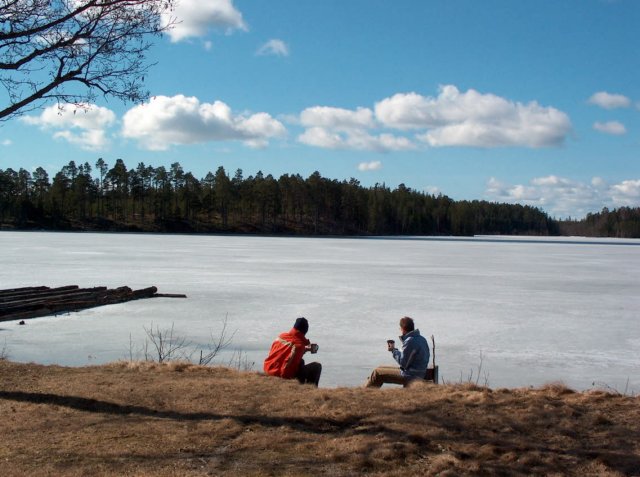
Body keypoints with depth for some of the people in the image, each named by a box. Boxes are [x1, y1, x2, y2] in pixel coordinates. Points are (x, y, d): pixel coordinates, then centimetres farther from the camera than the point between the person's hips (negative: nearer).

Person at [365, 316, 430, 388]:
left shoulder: (410, 341, -23)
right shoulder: (421, 338, 8)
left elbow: (403, 363, -19)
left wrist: (393, 350, -7)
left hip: (410, 376, -10)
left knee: (377, 372, -1)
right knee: (381, 368, 20)